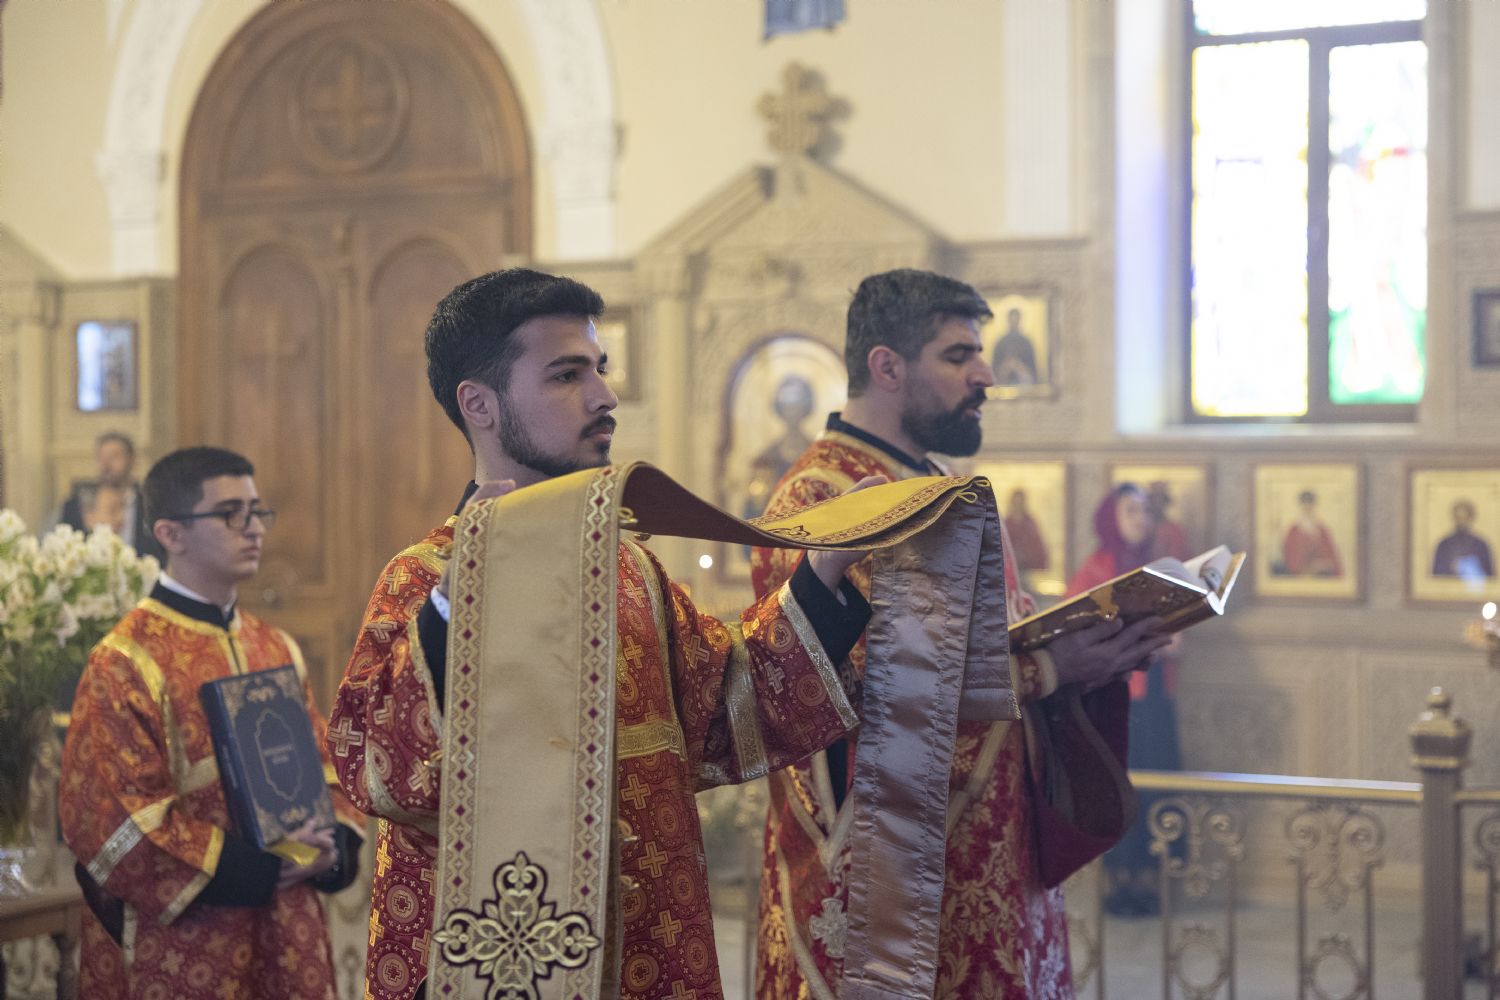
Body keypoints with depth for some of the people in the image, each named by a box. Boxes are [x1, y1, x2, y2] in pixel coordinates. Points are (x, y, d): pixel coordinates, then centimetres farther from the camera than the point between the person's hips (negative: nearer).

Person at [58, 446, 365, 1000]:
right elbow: (109, 817, -15)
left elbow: (327, 766, 13)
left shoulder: (277, 650, 9)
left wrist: (330, 844, -8)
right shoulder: (123, 667, -10)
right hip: (178, 950, -6)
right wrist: (251, 866, -18)